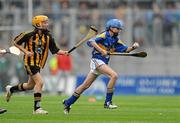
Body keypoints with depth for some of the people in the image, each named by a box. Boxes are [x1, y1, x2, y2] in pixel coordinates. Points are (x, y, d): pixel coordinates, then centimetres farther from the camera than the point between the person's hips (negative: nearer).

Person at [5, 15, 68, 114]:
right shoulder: (29, 34, -14)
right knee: (39, 82, -18)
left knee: (30, 85, 18)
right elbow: (16, 42, -4)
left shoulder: (48, 36, 2)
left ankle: (11, 89, 43)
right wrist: (25, 51, -14)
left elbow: (54, 50, 3)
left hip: (38, 63, 8)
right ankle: (37, 108, -14)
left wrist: (63, 52, -16)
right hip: (30, 61, -7)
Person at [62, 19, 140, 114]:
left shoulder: (115, 40, 14)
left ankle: (68, 103, 20)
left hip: (103, 63, 8)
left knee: (86, 85, 11)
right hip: (97, 60, -8)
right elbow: (91, 41, -21)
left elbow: (125, 50, 11)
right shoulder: (104, 35, -8)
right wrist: (101, 51, -29)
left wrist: (133, 47, -8)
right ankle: (107, 102, -20)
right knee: (114, 75, -22)